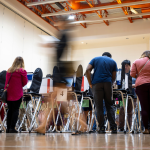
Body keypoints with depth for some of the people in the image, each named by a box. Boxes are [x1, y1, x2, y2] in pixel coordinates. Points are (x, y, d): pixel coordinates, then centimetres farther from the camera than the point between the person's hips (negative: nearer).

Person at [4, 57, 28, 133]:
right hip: (17, 94, -5)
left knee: (10, 110, 12)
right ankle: (12, 128, -4)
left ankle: (8, 128, 14)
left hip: (9, 93, 5)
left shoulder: (9, 70, 7)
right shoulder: (22, 71, -7)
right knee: (16, 110, 1)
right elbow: (25, 82, -1)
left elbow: (6, 81, 14)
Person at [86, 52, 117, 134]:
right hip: (108, 83, 1)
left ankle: (102, 128, 1)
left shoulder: (95, 59, 15)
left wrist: (90, 83, 2)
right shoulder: (113, 62, 17)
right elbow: (113, 77, 9)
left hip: (97, 84, -1)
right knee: (109, 105, 9)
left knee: (99, 107, 3)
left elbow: (88, 70, 1)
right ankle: (113, 127, 3)